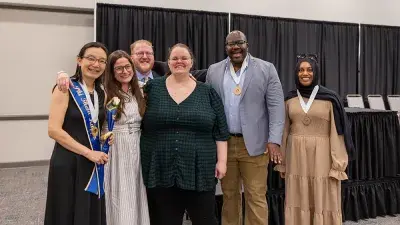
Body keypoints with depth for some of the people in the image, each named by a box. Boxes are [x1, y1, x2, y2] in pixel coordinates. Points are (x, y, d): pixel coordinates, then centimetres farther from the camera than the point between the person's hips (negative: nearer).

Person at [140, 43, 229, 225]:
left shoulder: (208, 92, 4)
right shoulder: (152, 88, 4)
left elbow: (220, 130, 3)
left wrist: (221, 160, -1)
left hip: (200, 171, 0)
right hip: (160, 171, 1)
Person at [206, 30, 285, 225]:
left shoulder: (266, 69, -1)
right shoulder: (214, 71, 7)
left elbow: (276, 106, -5)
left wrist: (274, 140, -14)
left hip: (254, 144, -2)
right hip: (223, 143, 3)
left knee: (256, 197, 1)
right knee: (229, 195, 14)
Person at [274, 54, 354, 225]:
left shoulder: (329, 99, -4)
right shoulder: (290, 99, 4)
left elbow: (336, 132, -4)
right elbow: (284, 131, 9)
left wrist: (337, 165, -8)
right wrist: (282, 163, 9)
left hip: (321, 156, -2)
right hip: (296, 156, 3)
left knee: (322, 202, 5)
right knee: (298, 200, 10)